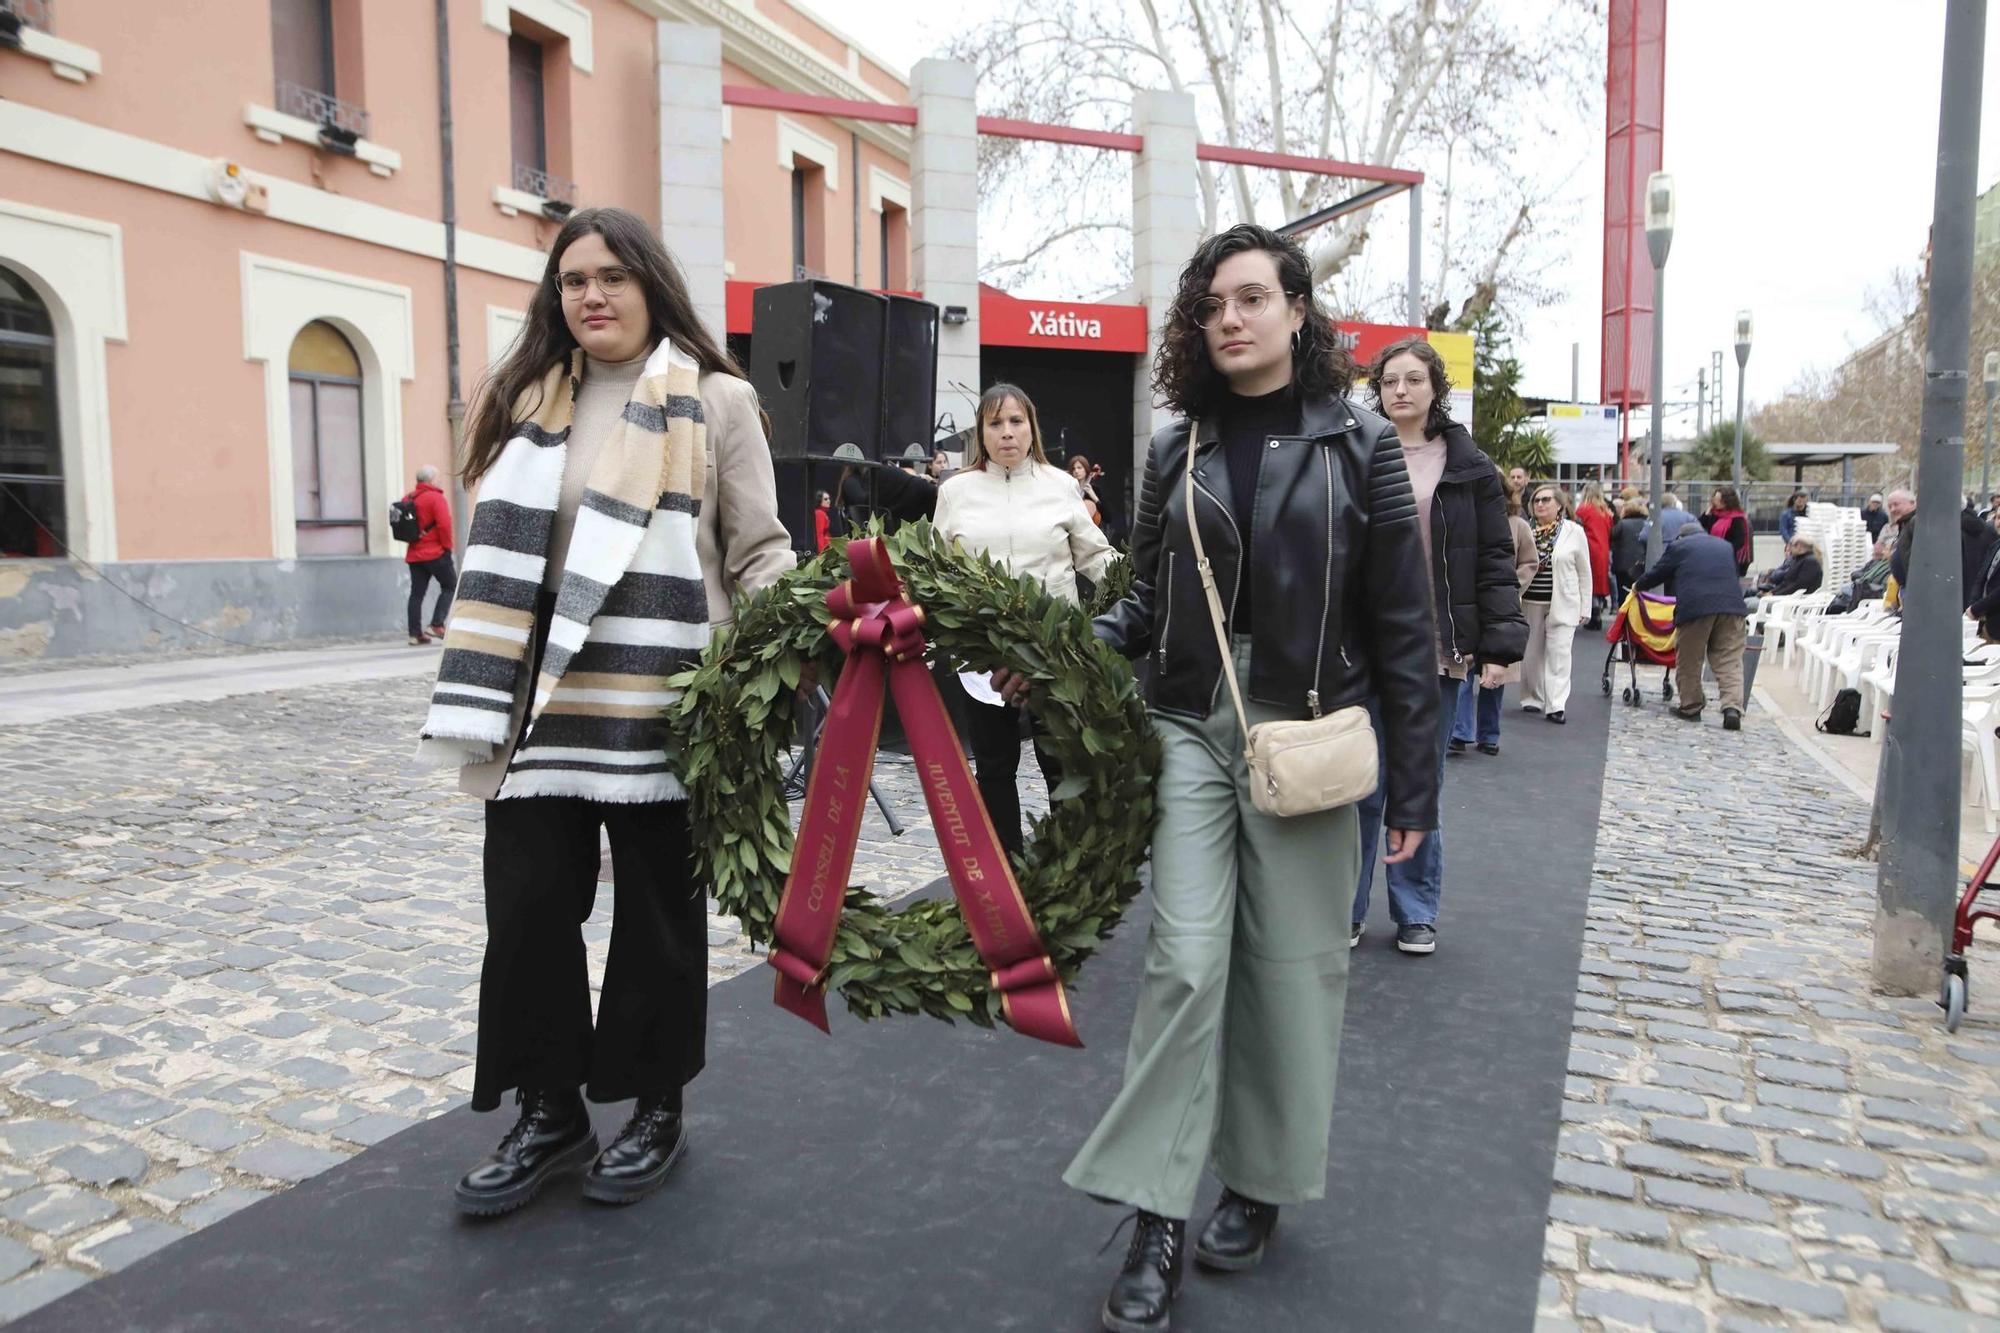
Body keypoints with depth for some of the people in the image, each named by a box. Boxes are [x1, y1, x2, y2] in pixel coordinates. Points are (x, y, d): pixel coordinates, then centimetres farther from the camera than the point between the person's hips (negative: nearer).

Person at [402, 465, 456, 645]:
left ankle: (415, 633, 5)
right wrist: (447, 547, -9)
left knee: (417, 593, 7)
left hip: (414, 554, 7)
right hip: (436, 553, -7)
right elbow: (444, 525, -18)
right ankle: (437, 624, -5)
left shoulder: (408, 499, 12)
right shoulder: (436, 498, -10)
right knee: (450, 586, 6)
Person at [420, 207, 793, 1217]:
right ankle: (550, 1112, 24)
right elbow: (500, 563, 17)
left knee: (657, 909, 8)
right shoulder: (526, 402, 14)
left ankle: (656, 1107, 27)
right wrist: (479, 703, 14)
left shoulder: (717, 401, 0)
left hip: (660, 705, -4)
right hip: (544, 705, 4)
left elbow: (758, 553, -1)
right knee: (528, 905, 5)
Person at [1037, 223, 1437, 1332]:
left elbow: (1400, 627, -1)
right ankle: (1156, 1222, 8)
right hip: (1190, 727, 2)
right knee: (1185, 961, -3)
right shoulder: (1177, 449, 8)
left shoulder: (1359, 444, 0)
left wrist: (1412, 789, -2)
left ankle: (1261, 1182, 28)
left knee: (1291, 967, 7)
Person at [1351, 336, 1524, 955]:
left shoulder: (1470, 468, 5)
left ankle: (1416, 912, 22)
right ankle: (1345, 908, 16)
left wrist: (1499, 645, -6)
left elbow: (1495, 561, 3)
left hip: (1438, 651, 1)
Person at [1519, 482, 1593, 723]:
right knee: (1531, 654, 8)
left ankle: (1556, 705, -8)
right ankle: (1532, 699, 21)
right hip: (1530, 603, 2)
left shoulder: (1574, 531, 1)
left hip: (1562, 604, -2)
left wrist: (1584, 608, 1)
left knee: (1558, 654, -8)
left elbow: (1584, 573, 4)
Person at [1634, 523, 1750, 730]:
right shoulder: (1726, 546, 28)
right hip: (1731, 603, 3)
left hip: (1694, 606, -3)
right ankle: (1733, 707, -13)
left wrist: (1638, 586, 38)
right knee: (1730, 660, 1)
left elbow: (1656, 574, 19)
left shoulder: (1678, 546, 15)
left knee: (1689, 660, 9)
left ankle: (1690, 707, 15)